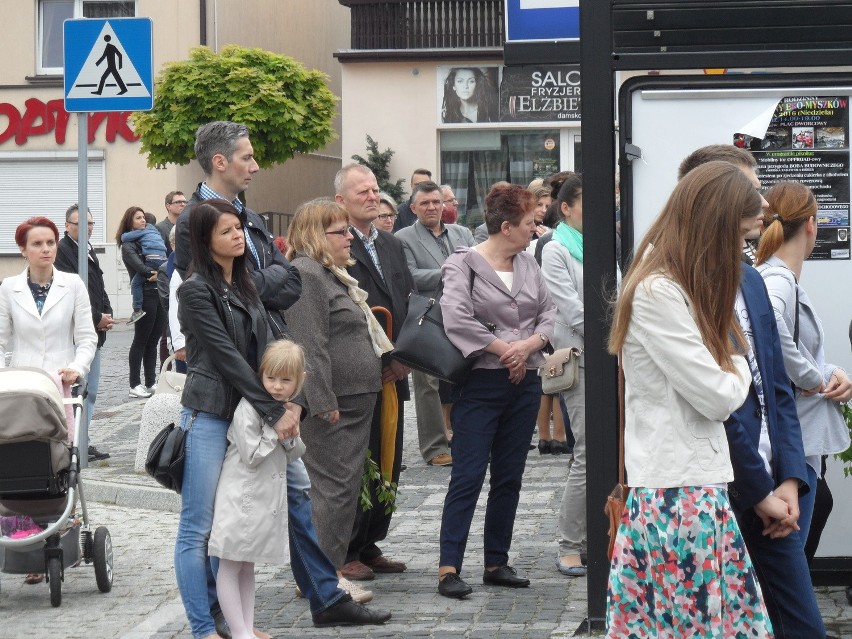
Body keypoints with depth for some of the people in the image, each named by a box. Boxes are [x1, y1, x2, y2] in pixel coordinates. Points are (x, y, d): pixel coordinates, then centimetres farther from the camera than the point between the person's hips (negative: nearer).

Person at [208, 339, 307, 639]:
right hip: (241, 499, -8)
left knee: (247, 568, 15)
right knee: (230, 567, -1)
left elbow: (295, 455, 11)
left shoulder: (287, 409, 8)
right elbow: (251, 457, -20)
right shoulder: (248, 409, -18)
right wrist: (276, 430, -17)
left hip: (268, 499, 8)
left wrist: (290, 435, -8)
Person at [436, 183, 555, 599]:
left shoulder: (528, 264, 12)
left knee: (509, 477, 10)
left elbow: (549, 313, 10)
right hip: (481, 384, -6)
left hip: (525, 383, 6)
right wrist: (503, 349, -14)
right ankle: (449, 568, -6)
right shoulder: (463, 264, -8)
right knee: (468, 476, -7)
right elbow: (456, 321, -19)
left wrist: (529, 344, -9)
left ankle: (497, 563, 18)